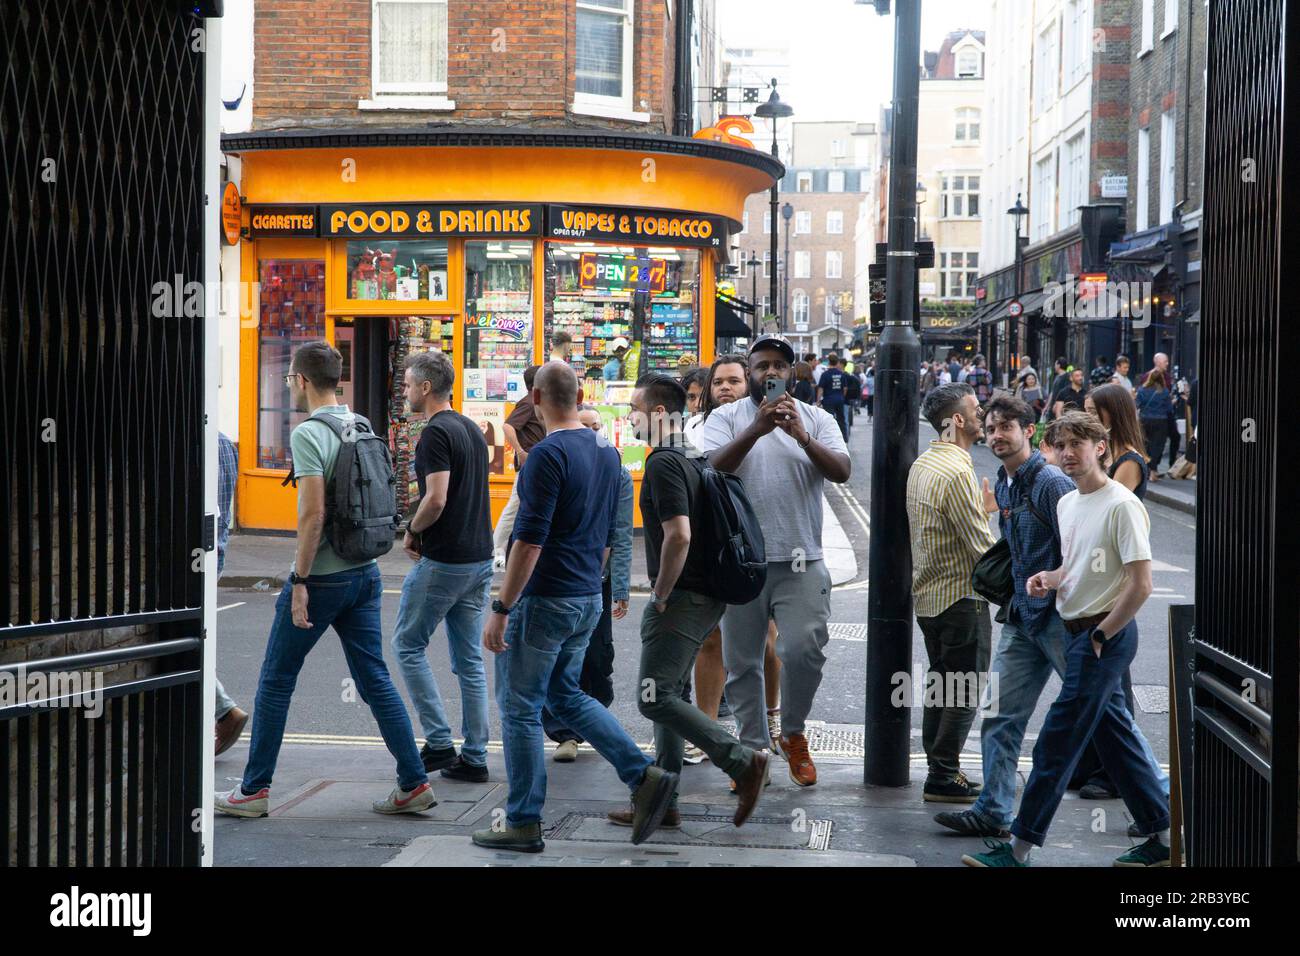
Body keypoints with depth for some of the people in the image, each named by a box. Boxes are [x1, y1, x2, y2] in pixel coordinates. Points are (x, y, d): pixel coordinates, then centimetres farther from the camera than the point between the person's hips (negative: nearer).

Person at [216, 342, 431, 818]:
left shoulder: (308, 434, -14)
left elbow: (313, 514, -21)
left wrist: (299, 582, -17)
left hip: (322, 577, -7)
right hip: (365, 572, 7)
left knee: (276, 682, 5)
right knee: (375, 680, 9)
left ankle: (254, 790, 12)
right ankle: (414, 783, 6)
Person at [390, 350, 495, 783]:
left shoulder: (436, 433, -15)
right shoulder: (472, 429, 14)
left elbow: (436, 500, -25)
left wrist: (412, 531, -7)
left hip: (443, 561, -8)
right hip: (480, 557, 8)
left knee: (408, 644, 6)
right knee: (469, 658, 10)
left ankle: (439, 742, 1)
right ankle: (474, 757, 11)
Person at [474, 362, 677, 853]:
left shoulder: (549, 454, -18)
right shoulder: (607, 453, 9)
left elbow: (530, 541, -22)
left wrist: (501, 609, -18)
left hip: (544, 599, -8)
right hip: (587, 599, 8)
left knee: (519, 706, 3)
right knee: (566, 696, 20)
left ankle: (523, 822, 9)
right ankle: (644, 777, 9)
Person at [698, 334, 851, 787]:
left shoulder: (816, 419, 8)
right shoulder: (727, 417, 5)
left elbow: (842, 472, -6)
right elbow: (714, 468, -13)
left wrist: (803, 437, -22)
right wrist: (756, 429, -25)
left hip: (800, 562, 0)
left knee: (804, 649, -13)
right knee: (742, 662, 6)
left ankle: (794, 734, 12)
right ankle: (753, 747, 20)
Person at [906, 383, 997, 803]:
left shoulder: (922, 464, 10)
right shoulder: (957, 472, -21)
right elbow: (981, 544, -20)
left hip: (928, 593, 10)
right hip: (961, 597, -10)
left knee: (940, 686, 16)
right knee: (964, 691, -1)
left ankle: (939, 771, 21)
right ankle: (943, 777, 1)